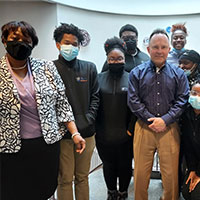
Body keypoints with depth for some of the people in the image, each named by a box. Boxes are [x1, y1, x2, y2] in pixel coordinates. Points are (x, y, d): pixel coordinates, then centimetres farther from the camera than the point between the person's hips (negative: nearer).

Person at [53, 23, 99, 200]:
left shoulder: (90, 68, 8)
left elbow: (95, 96, 9)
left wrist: (89, 118, -5)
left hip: (86, 132, 3)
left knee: (83, 177, 17)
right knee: (65, 179, 8)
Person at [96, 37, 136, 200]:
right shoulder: (99, 78, 2)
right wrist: (96, 127, -2)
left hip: (125, 133, -1)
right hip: (104, 133, 1)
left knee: (125, 164, 13)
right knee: (108, 164, 15)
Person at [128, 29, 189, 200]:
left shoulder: (178, 74, 7)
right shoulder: (137, 73, 5)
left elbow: (182, 101, 1)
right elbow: (133, 100, -1)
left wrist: (165, 120, -11)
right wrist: (151, 119, -10)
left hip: (169, 128, 1)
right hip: (144, 128, 0)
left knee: (170, 173, 7)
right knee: (140, 173, 7)